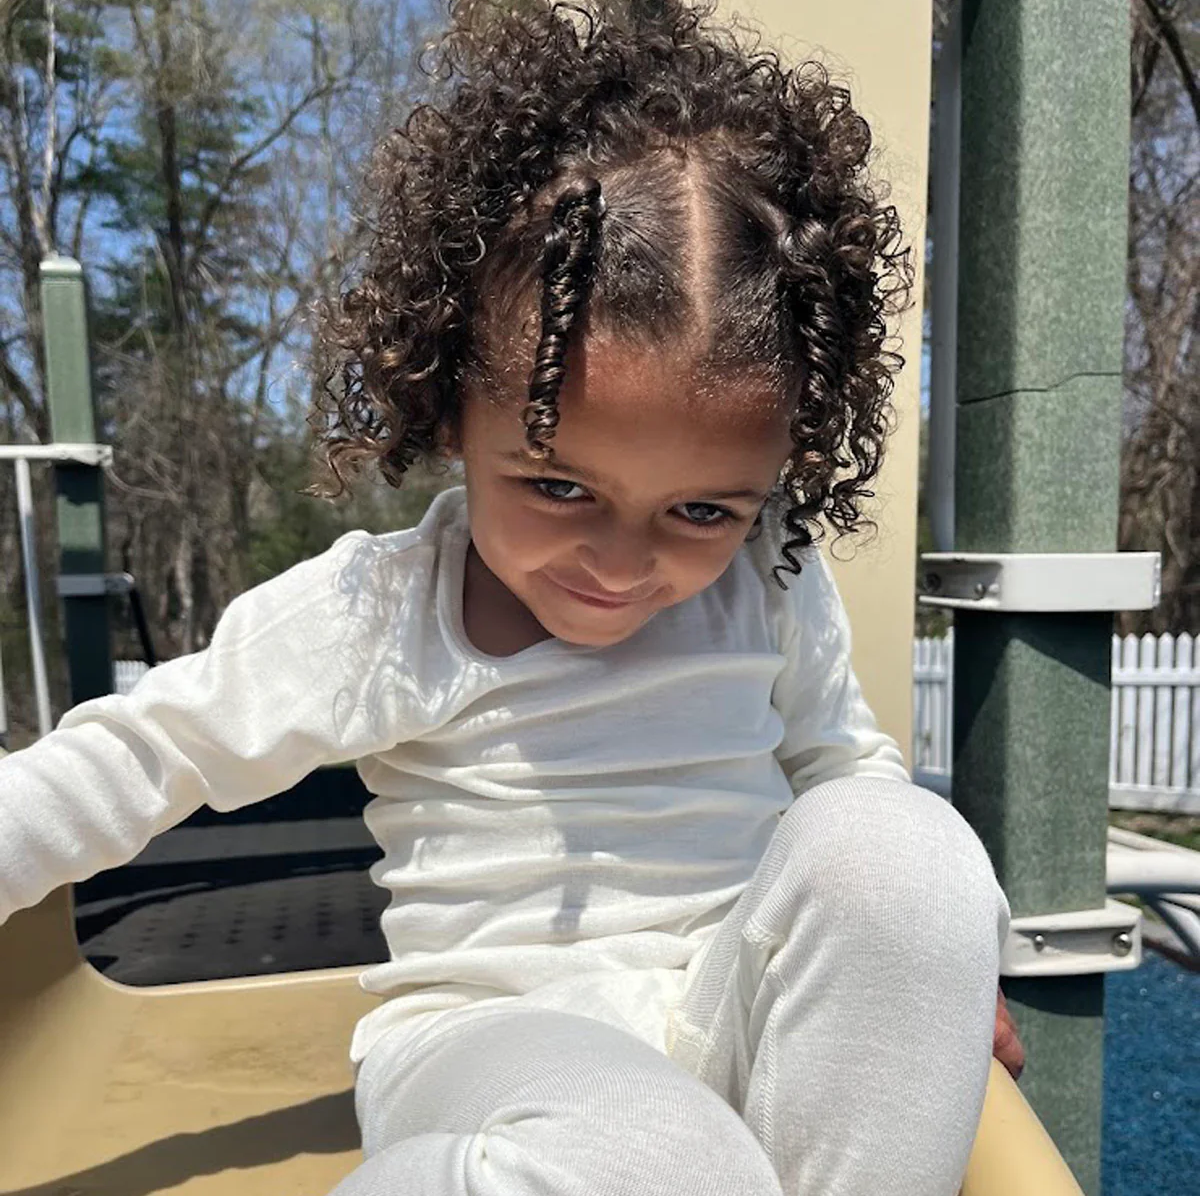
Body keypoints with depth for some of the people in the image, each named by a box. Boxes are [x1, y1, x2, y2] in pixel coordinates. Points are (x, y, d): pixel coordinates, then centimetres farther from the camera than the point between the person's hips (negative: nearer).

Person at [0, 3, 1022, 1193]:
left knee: (893, 841, -26)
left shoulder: (774, 589, -1)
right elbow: (131, 757, 0)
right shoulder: (370, 615, -9)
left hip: (738, 1005, 4)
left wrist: (928, 954, 10)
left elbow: (839, 754, 15)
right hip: (498, 1028, -3)